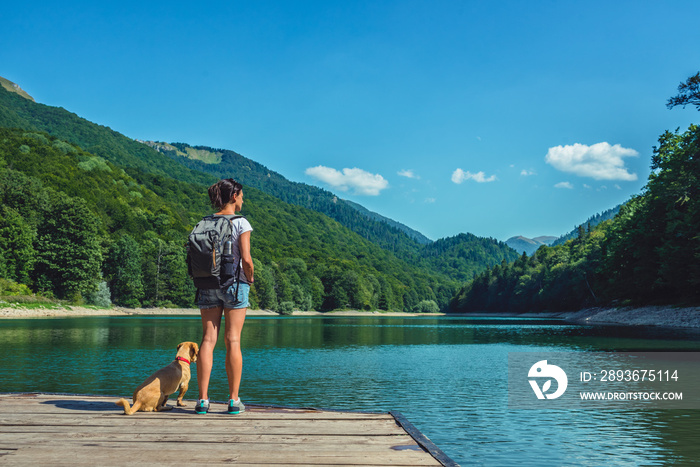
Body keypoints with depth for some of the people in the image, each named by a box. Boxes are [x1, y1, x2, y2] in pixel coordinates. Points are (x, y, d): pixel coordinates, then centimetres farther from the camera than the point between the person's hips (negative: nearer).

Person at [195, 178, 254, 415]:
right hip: (234, 283, -3)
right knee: (233, 341, 0)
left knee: (208, 339, 4)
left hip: (208, 285, 4)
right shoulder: (241, 223, -6)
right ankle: (234, 400, 4)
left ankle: (203, 399, 4)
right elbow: (246, 259, -12)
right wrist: (249, 279, 4)